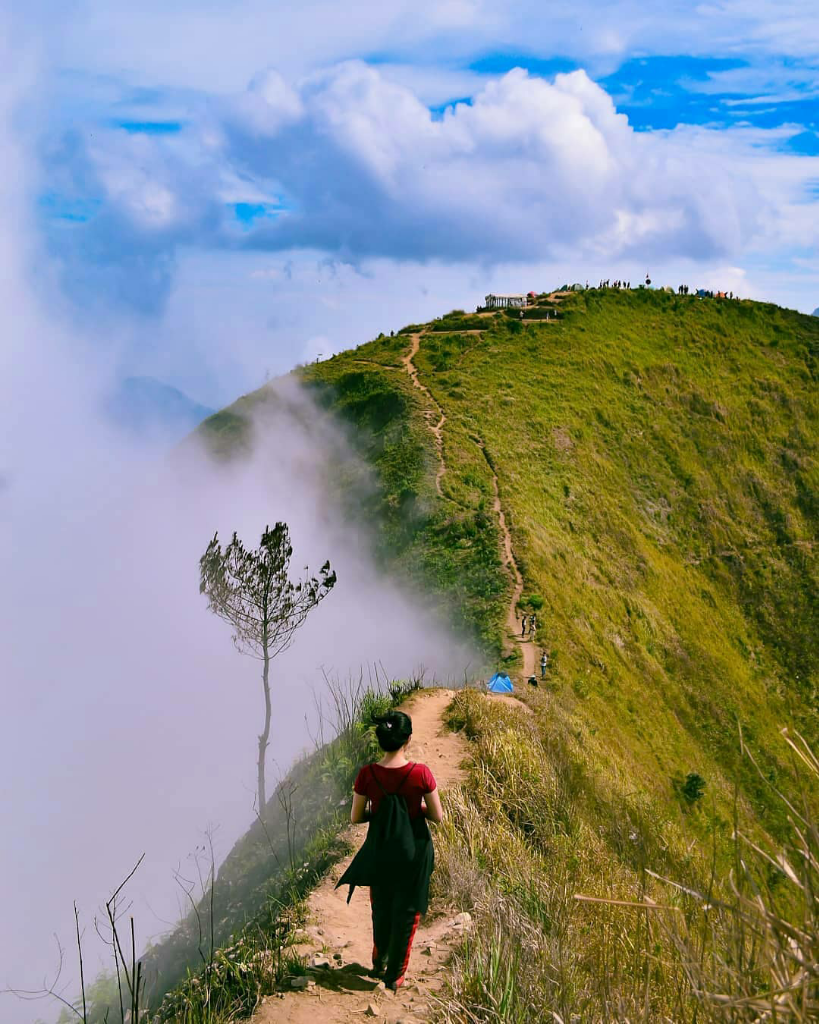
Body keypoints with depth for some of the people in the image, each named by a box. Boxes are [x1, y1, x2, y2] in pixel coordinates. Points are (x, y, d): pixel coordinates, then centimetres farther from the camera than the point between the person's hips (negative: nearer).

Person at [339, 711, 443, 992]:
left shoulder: (367, 775, -17)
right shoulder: (421, 773, -22)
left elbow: (356, 817, -8)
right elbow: (437, 816, -13)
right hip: (414, 851, -2)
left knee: (381, 908, 26)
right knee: (407, 912, 17)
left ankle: (379, 963, 45)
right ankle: (395, 976, 27)